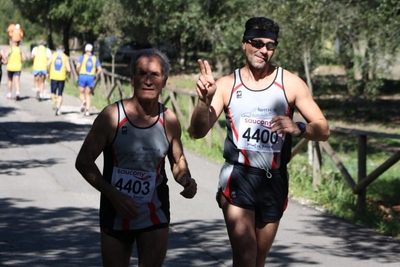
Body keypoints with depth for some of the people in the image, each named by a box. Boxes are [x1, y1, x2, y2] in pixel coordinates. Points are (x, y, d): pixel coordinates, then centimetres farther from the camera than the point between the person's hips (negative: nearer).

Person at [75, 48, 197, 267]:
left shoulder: (169, 121, -5)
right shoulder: (112, 116, -14)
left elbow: (178, 161, 12)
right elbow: (84, 161, -8)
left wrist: (186, 180, -11)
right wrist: (113, 195, -19)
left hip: (154, 213, 1)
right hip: (116, 211, -1)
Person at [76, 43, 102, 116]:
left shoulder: (82, 57, 0)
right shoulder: (95, 58, 8)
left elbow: (78, 66, -14)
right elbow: (100, 69, 2)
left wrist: (78, 72, 4)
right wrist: (95, 75, 16)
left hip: (82, 76, -2)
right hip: (91, 77, 2)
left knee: (81, 93, 12)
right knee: (88, 95, 11)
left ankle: (83, 102, -20)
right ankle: (87, 110, -3)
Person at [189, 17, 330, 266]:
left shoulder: (290, 84, -2)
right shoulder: (227, 85, -1)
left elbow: (323, 130, -3)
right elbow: (198, 132, -6)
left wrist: (298, 128, -24)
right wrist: (205, 100, -25)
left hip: (275, 180, 2)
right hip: (238, 178, -2)